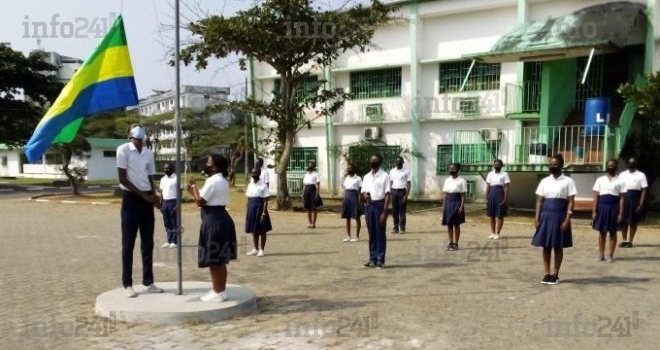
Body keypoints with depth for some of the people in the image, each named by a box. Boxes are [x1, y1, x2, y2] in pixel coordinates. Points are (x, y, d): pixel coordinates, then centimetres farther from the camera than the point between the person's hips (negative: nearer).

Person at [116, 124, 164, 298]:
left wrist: (154, 196, -2)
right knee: (128, 243, -1)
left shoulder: (148, 152, 11)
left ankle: (148, 282, 16)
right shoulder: (123, 150, -6)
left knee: (148, 243, 8)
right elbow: (122, 179, -11)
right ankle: (127, 284, 7)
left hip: (146, 200, 6)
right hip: (131, 199, -5)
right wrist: (143, 195, -13)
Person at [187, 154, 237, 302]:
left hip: (214, 221, -10)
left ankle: (218, 293, 3)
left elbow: (200, 202, -16)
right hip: (221, 219, 10)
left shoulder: (212, 181, -16)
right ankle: (221, 290, 21)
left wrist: (193, 187, -3)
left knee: (214, 260, -3)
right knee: (220, 259, 14)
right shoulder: (222, 180, 16)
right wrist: (194, 193, 15)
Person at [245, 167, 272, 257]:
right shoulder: (250, 185, 8)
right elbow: (249, 199, 12)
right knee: (253, 230, 13)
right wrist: (247, 211, 9)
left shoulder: (263, 186, -10)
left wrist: (264, 213, -16)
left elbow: (265, 201, -11)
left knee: (262, 231, 4)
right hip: (251, 209, 6)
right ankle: (255, 249, 24)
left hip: (259, 208, -6)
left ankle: (262, 250, 13)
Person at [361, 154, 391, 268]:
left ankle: (380, 260, 7)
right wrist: (365, 195, -10)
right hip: (369, 205, 5)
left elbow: (387, 195, -9)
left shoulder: (385, 176, -5)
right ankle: (372, 259, 17)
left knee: (380, 234, 1)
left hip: (379, 205, -5)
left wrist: (384, 212, -16)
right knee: (371, 234, 10)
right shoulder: (366, 177, 12)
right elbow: (363, 192, 16)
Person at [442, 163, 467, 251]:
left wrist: (461, 207, -14)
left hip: (457, 204, -5)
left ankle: (455, 244, 8)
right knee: (449, 224, 7)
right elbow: (446, 194, 11)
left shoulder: (461, 181, -6)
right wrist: (444, 206, 7)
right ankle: (450, 243, 16)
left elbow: (463, 195, -7)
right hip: (448, 203, 5)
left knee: (456, 224, 2)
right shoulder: (447, 180, 9)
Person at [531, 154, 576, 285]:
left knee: (558, 247, 5)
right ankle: (547, 274, 13)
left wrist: (567, 220, -13)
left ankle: (555, 275, 14)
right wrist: (537, 218, -1)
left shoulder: (568, 181, -2)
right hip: (546, 216, 3)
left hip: (559, 216, -3)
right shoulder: (544, 181, 7)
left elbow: (571, 202, -6)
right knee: (546, 246, 5)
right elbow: (539, 201, 7)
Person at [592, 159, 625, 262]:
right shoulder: (600, 180, 5)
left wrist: (621, 213, -8)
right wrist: (594, 211, -3)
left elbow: (621, 198, -2)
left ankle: (611, 255, 14)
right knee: (602, 232, 7)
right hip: (602, 207, 1)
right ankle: (601, 254, 15)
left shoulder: (619, 181, 1)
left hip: (614, 208, -1)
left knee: (612, 232, 6)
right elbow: (596, 197, 3)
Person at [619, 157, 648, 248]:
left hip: (635, 199, -3)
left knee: (633, 221, 4)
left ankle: (630, 241, 12)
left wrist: (641, 204, -13)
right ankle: (624, 240, 15)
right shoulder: (622, 174, 10)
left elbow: (644, 190, -5)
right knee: (623, 220, 5)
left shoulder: (641, 175, 0)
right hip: (623, 199, 3)